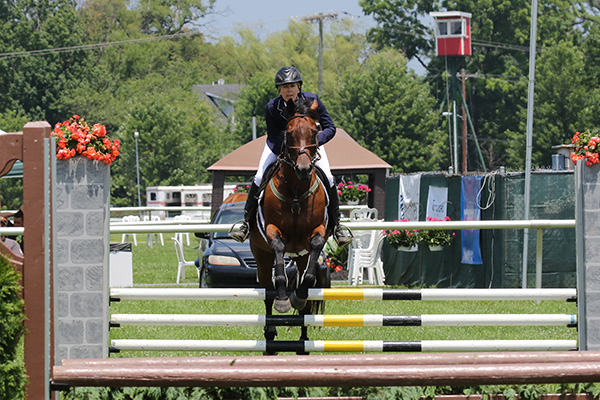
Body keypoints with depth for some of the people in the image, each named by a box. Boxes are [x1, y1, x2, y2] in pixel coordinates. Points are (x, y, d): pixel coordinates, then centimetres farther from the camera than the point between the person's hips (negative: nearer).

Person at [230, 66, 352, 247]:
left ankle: (336, 226, 0)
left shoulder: (312, 100, -27)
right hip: (281, 142, 0)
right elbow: (272, 139, -17)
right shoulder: (272, 107, -26)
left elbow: (330, 128, -22)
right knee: (260, 178, -16)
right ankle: (246, 223, -3)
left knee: (328, 179, -15)